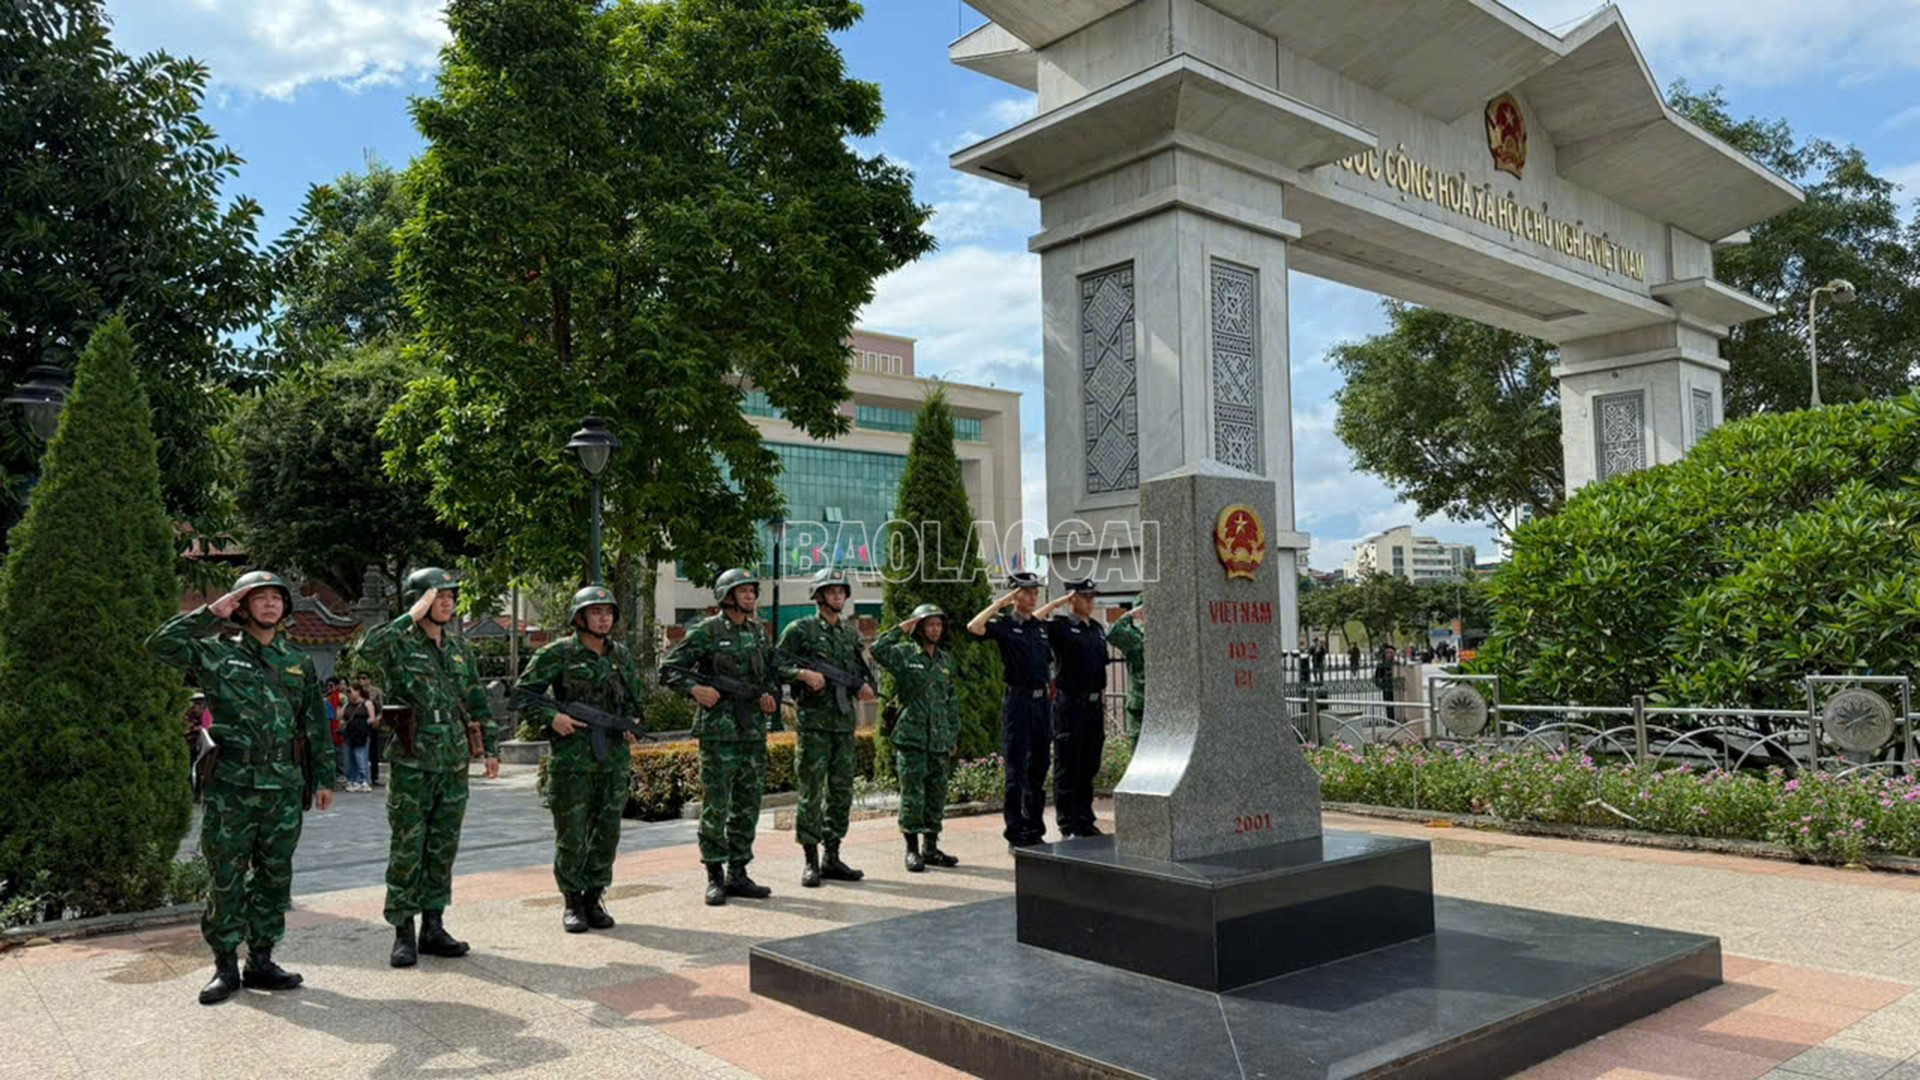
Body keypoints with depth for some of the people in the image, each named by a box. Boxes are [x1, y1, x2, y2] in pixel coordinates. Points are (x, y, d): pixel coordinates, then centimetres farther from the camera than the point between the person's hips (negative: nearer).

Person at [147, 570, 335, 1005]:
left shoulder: (299, 663, 12)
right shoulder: (218, 654, 4)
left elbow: (316, 724, 14)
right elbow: (161, 644, -10)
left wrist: (324, 777, 10)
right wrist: (210, 613, -8)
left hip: (284, 789, 3)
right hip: (230, 788, -3)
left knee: (275, 877, 8)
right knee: (226, 880, 2)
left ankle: (261, 961, 19)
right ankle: (225, 966, 13)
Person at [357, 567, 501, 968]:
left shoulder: (458, 648, 12)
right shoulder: (400, 644, -6)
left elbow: (477, 702, 18)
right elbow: (368, 648, -31)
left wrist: (490, 747, 14)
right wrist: (412, 617, -24)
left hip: (453, 767, 6)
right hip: (412, 766, -5)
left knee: (443, 850, 10)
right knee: (407, 851, 1)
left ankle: (433, 928, 19)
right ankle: (403, 933, 10)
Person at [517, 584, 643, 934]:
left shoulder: (621, 655, 11)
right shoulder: (558, 654, -4)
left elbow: (638, 695, 25)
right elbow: (524, 693, -2)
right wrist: (551, 717, -15)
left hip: (615, 758, 4)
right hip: (572, 757, -4)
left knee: (607, 832, 7)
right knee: (571, 835, 1)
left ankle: (595, 899, 20)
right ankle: (573, 904, 15)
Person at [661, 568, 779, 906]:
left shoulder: (759, 632, 12)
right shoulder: (706, 632, -5)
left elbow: (770, 673, 24)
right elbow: (669, 669, -4)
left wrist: (770, 694, 5)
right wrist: (695, 688, -18)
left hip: (754, 730, 6)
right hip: (718, 731, -6)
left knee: (748, 806, 9)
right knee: (716, 806, -1)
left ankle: (738, 874, 18)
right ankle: (715, 877, 9)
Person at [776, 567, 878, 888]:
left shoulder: (851, 633, 17)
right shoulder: (800, 629, 0)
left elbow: (864, 668, 23)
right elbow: (777, 665, -5)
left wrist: (867, 686, 3)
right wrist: (804, 674, -20)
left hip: (845, 721, 6)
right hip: (813, 721, -6)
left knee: (841, 792, 8)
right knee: (811, 792, -3)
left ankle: (833, 858, 16)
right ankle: (811, 861, 4)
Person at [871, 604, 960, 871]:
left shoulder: (946, 659, 14)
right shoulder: (904, 654, -2)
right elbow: (878, 650, -23)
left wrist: (953, 736, 15)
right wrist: (901, 628, -14)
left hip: (939, 739, 5)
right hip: (911, 737, -5)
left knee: (937, 794, 9)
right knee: (912, 794, -2)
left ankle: (931, 847, 20)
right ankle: (912, 849, 7)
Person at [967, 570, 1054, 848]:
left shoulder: (1040, 627, 14)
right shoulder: (1004, 625, -5)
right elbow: (973, 627, -24)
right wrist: (1000, 603, -18)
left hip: (1041, 700, 6)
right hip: (1017, 700, -6)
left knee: (1039, 768, 11)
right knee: (1016, 771, -2)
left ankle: (1035, 830, 21)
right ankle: (1015, 834, 4)